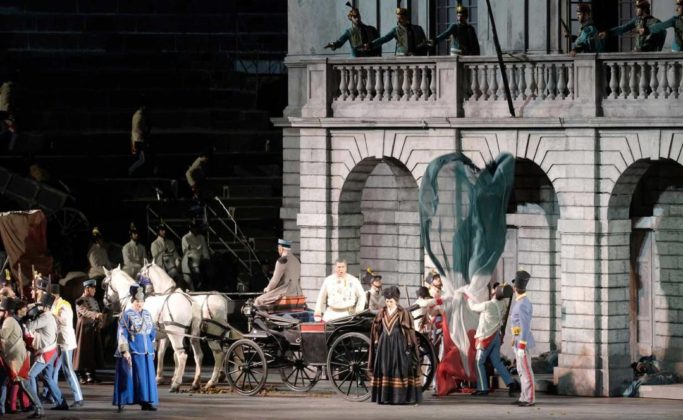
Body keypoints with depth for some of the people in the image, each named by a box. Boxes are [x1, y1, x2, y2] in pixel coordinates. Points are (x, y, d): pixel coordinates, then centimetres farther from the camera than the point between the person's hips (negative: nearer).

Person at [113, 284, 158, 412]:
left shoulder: (147, 314, 11)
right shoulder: (126, 315, -6)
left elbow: (152, 333, 19)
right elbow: (122, 334, -11)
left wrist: (152, 348, 17)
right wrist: (125, 350, -18)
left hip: (146, 351, 6)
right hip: (132, 351, -6)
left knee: (147, 376, 3)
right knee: (128, 377, -3)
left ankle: (146, 402, 6)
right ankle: (121, 403, 2)